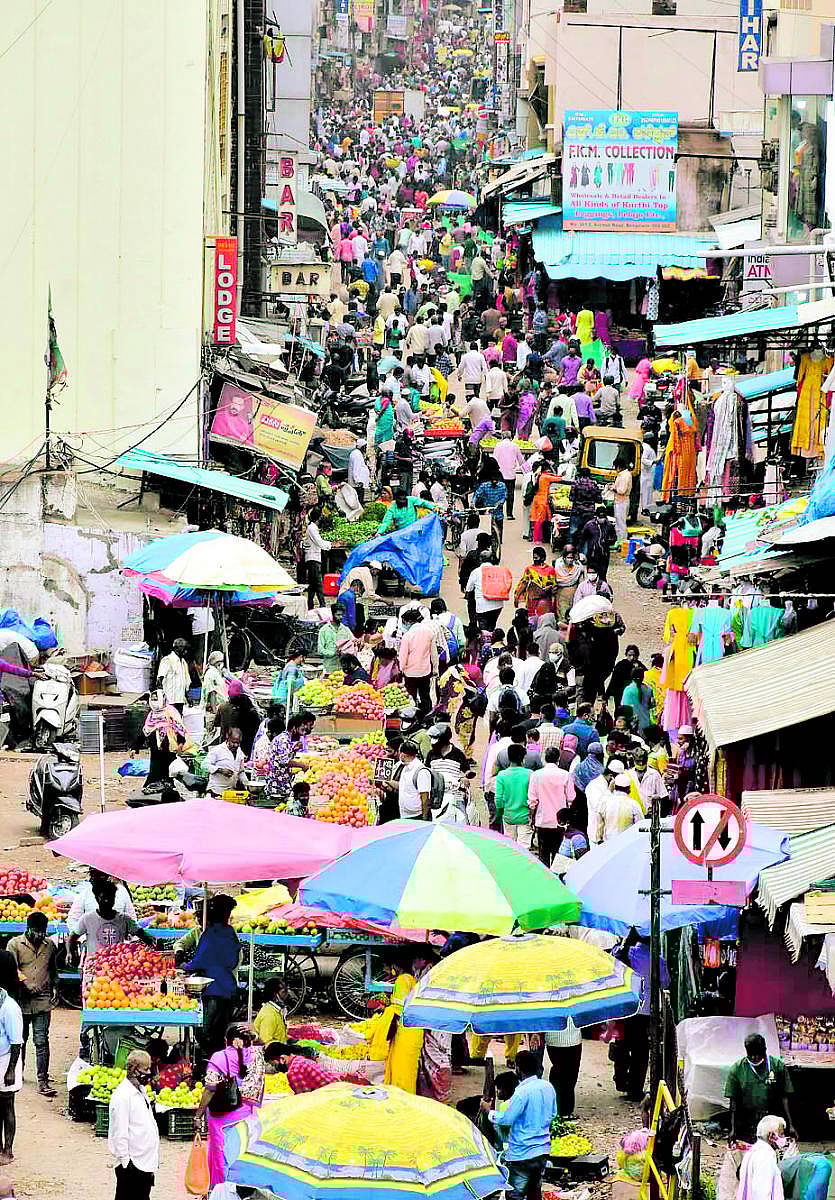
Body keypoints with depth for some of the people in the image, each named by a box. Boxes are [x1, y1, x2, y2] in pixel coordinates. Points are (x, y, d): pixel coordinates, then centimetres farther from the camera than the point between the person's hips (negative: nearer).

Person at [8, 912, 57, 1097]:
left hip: (42, 1001, 1)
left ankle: (43, 1082, -10)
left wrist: (54, 988, 13)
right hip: (21, 1000, -1)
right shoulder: (15, 944, 0)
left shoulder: (50, 945, 11)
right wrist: (25, 983, -24)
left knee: (41, 1042, -7)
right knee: (20, 1040, 12)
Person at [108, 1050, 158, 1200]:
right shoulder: (122, 1096, -15)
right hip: (131, 1165, -9)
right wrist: (124, 1161, -20)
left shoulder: (141, 1091, 14)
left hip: (146, 1164, 9)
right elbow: (120, 1132, -18)